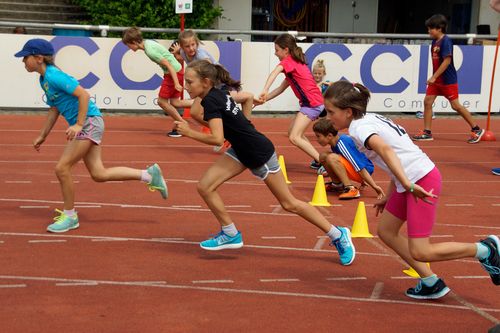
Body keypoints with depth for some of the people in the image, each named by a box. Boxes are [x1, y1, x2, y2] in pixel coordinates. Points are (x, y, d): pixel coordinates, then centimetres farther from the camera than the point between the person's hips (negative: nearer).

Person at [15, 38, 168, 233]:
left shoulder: (53, 76, -18)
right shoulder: (44, 79, 12)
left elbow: (83, 94, -23)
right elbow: (54, 110, 21)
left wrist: (78, 124, -24)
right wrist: (42, 136, 21)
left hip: (89, 121, -10)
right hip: (84, 125, 10)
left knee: (62, 168, -8)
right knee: (99, 174, 8)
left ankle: (69, 216, 7)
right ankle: (149, 175, 15)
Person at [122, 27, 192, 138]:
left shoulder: (149, 51, -23)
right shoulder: (148, 42, 5)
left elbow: (168, 64, -24)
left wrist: (176, 83, -25)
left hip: (174, 73, -9)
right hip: (177, 71, 9)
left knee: (162, 101, 1)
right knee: (175, 102, 11)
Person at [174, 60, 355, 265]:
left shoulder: (210, 101, -24)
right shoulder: (218, 94, 1)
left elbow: (217, 139, -34)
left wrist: (189, 133, -24)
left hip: (259, 153, -9)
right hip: (241, 150, 9)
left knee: (289, 204, 4)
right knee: (205, 187, -2)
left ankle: (338, 235, 17)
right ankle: (230, 235, 12)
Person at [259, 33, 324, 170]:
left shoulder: (288, 61, -10)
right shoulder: (295, 63, 20)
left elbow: (275, 72, -33)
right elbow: (281, 88, 20)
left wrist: (265, 90, -46)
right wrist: (264, 98, 13)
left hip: (312, 103, -10)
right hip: (314, 102, 10)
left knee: (294, 137, -15)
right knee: (293, 132, 20)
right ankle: (318, 160, 19)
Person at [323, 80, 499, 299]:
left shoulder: (358, 128, -14)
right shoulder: (371, 119, 15)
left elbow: (385, 150, -33)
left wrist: (408, 185, -41)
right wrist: (388, 197, 25)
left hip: (422, 179, -10)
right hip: (410, 181, 10)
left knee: (419, 253, -6)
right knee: (386, 231, 16)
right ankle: (430, 283, 18)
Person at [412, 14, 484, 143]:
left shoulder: (446, 41, -17)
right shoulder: (434, 41, 8)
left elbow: (447, 61, -22)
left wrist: (434, 77, -23)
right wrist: (433, 77, 15)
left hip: (448, 80, -8)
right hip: (436, 79, 8)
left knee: (455, 105, -3)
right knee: (427, 101, 0)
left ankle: (476, 130, 10)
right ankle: (427, 133, 6)